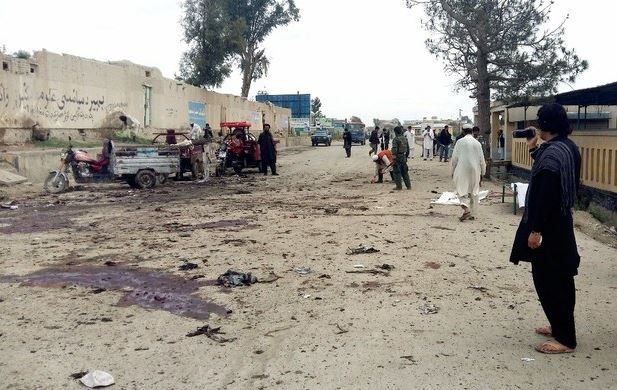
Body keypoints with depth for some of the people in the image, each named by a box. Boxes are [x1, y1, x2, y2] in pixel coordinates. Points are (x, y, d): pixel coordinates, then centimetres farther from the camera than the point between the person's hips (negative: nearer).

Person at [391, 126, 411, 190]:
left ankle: (399, 186, 0)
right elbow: (408, 148, 18)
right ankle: (408, 186, 17)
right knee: (405, 172, 15)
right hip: (404, 157, 8)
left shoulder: (396, 139, -13)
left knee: (397, 172, 0)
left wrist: (394, 156, -21)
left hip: (398, 157, -7)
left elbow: (394, 149, -22)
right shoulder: (405, 138, 11)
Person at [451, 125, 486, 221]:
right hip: (474, 170, 2)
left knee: (462, 189, 1)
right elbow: (481, 159, 5)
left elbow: (454, 157, -2)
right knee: (473, 192, 11)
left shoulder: (460, 142, -2)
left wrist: (453, 170, 8)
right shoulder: (477, 143, 2)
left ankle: (466, 208, -23)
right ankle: (471, 214, 16)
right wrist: (482, 172, 16)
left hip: (462, 170, -2)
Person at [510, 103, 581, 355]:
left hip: (548, 226, -10)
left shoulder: (551, 152, -22)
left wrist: (536, 230, -23)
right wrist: (534, 150, 12)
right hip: (561, 222, 10)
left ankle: (565, 339, 6)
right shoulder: (569, 147, 9)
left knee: (548, 281, -2)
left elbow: (545, 195, -26)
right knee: (560, 279, 19)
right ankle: (560, 327, 32)